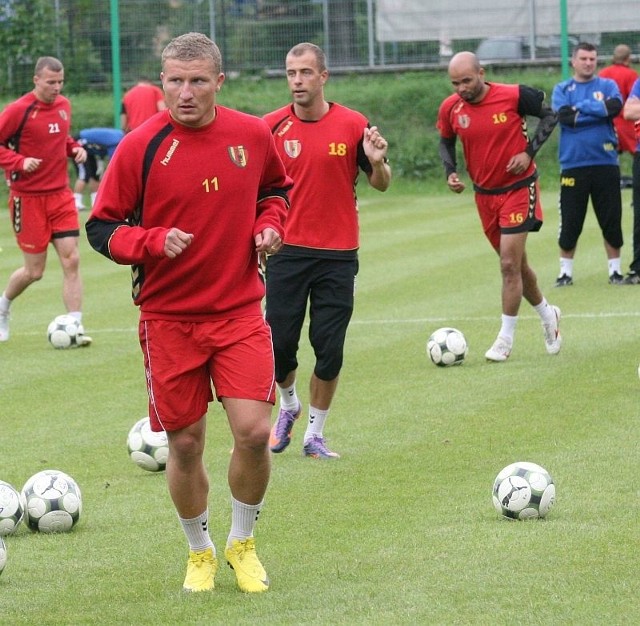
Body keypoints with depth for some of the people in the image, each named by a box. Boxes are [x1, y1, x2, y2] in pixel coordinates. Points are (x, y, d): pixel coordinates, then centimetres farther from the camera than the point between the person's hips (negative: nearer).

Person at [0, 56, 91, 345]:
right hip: (28, 198, -5)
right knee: (34, 271, 2)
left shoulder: (64, 106, 7)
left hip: (60, 195, 5)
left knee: (71, 260, -7)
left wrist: (75, 148, 4)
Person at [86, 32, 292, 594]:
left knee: (254, 432, -10)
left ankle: (243, 544, 15)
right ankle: (200, 553, 28)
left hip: (240, 310, 1)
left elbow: (277, 187, 19)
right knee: (185, 444, 5)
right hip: (169, 319, -1)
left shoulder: (253, 135, -1)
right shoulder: (140, 147, -9)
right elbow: (102, 228, -4)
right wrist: (155, 241, -21)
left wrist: (269, 222, -1)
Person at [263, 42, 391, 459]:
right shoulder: (272, 126, 0)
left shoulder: (353, 125, -1)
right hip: (287, 251, 0)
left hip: (338, 254, 0)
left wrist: (378, 163, -15)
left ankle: (315, 435, 13)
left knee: (329, 350, -1)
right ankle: (289, 405, 29)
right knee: (280, 343, -1)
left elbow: (380, 184, 6)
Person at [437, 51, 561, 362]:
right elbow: (446, 141, 13)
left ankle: (506, 338, -1)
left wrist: (529, 152, -14)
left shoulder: (514, 96, -17)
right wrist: (451, 172, -5)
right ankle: (547, 314, 39)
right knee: (515, 264, 15)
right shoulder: (450, 108, -7)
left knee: (509, 264, -11)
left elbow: (549, 115, -2)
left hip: (519, 188, -5)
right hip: (485, 194, 5)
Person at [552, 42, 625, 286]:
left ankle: (615, 270, 13)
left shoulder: (607, 85, 8)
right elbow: (564, 115, -12)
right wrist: (599, 111, -9)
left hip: (605, 163, 1)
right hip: (573, 165, -1)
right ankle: (566, 271, 12)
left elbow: (615, 107, -13)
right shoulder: (562, 89, 7)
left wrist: (581, 107, -10)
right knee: (570, 223, 2)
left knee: (612, 220, 3)